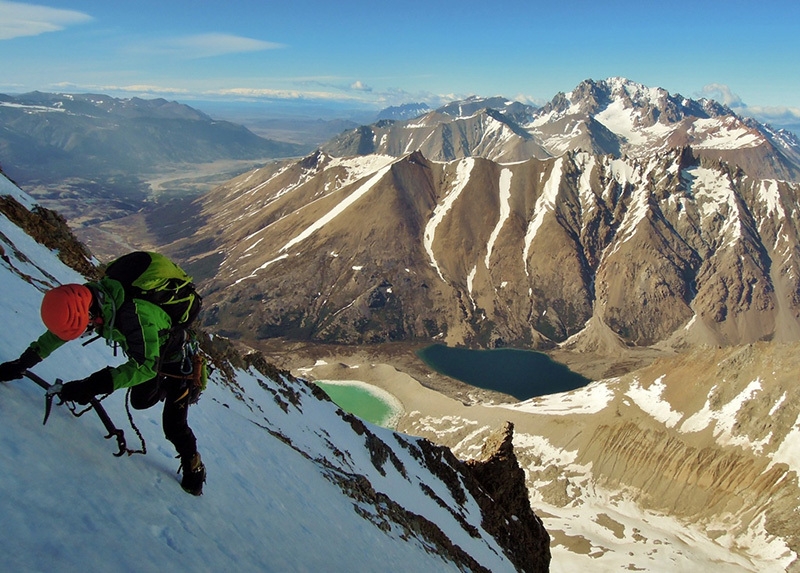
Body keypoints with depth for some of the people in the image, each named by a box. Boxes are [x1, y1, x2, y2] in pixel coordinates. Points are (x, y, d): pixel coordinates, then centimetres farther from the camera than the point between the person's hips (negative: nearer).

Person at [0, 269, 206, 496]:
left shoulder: (134, 316, -45)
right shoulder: (88, 299, -21)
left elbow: (146, 366, -44)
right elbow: (59, 328, -2)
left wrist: (94, 386, -48)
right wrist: (23, 363, -4)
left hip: (175, 359, -7)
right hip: (145, 354, 7)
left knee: (173, 425, -6)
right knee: (140, 401, 22)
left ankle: (193, 468, 16)